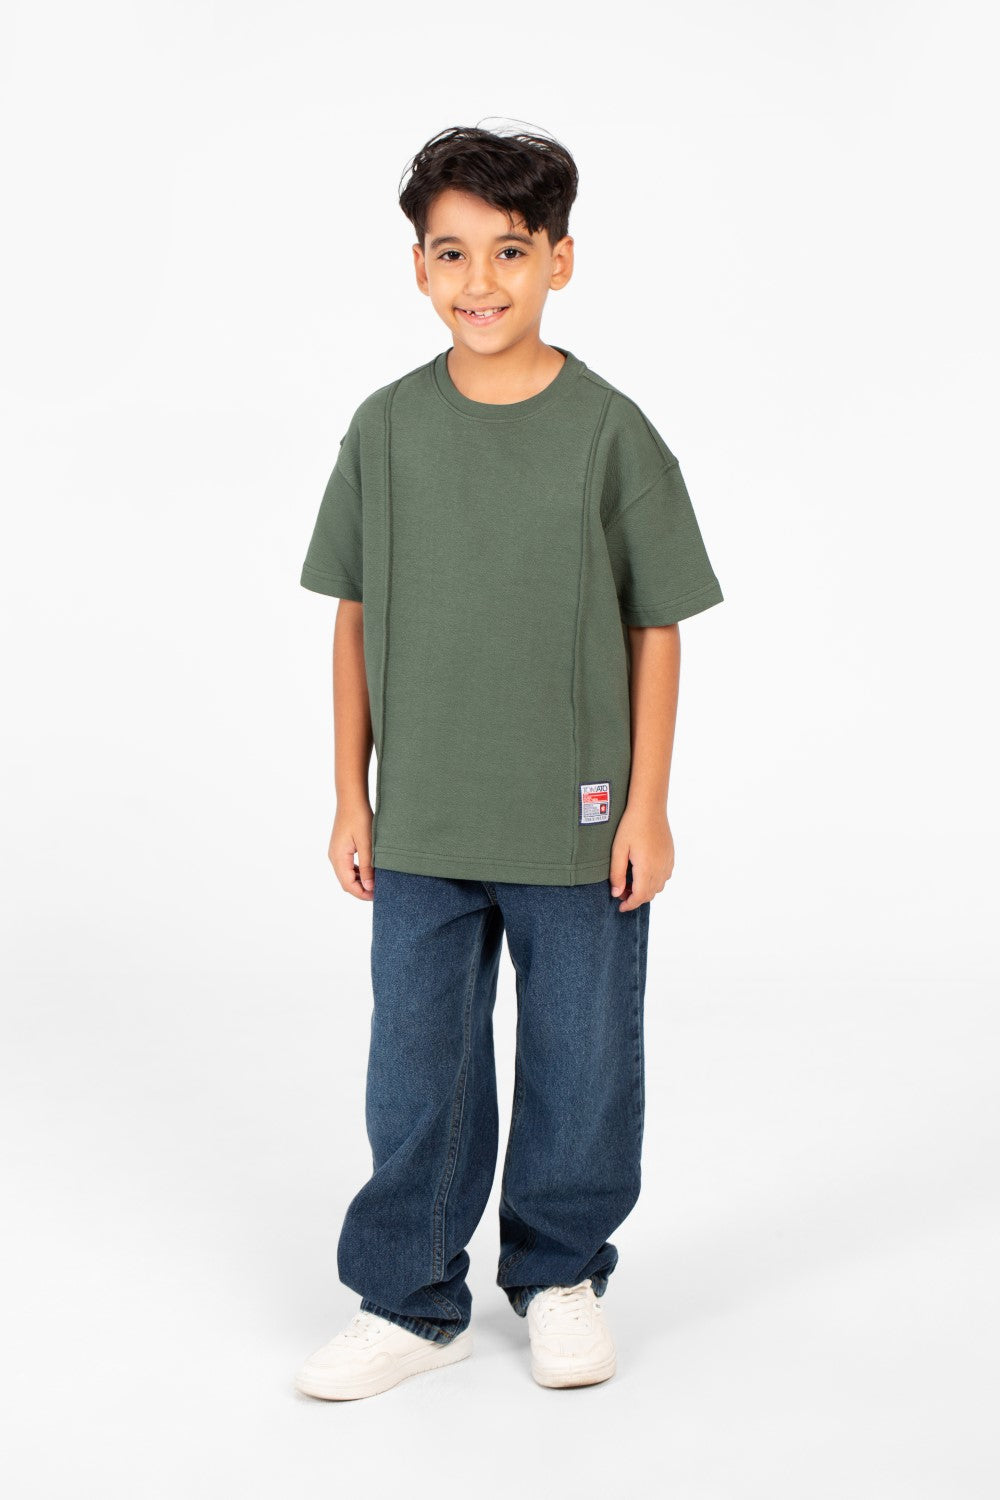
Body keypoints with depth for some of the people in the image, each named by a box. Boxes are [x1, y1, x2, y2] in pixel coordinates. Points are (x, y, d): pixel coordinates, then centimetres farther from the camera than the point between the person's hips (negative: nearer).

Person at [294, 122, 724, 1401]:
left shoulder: (610, 431, -6)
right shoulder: (386, 428, 0)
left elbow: (656, 631, -2)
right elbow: (355, 621, 5)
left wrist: (647, 806, -4)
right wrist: (351, 797, 4)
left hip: (574, 827, -1)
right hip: (420, 827, 2)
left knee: (578, 1071, 11)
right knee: (416, 1077, 9)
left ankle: (560, 1278, 33)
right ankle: (412, 1303, 26)